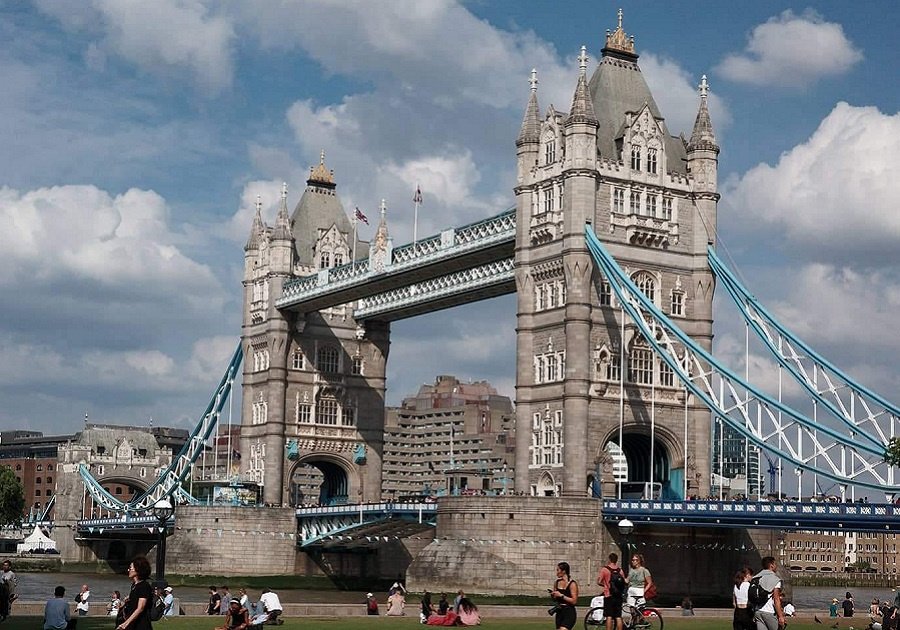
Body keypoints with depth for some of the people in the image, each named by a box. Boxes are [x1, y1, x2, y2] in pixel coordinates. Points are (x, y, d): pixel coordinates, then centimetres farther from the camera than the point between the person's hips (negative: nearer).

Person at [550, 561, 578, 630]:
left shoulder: (572, 584, -11)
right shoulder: (557, 582, 8)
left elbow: (574, 601, -16)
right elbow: (554, 599, 19)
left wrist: (561, 595, -18)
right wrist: (552, 594, -3)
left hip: (569, 613, -7)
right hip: (559, 612, 7)